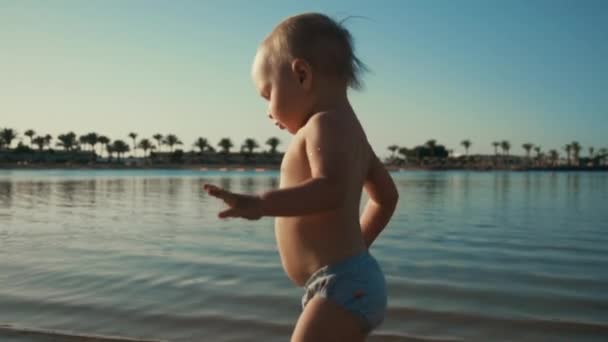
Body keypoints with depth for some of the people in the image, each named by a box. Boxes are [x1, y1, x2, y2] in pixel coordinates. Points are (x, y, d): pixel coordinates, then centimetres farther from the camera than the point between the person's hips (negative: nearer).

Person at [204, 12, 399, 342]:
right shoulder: (351, 131, 19)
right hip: (350, 283, 11)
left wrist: (261, 203, -40)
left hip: (341, 285, -11)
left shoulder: (327, 123, -12)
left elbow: (330, 189, -31)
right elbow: (386, 197, 30)